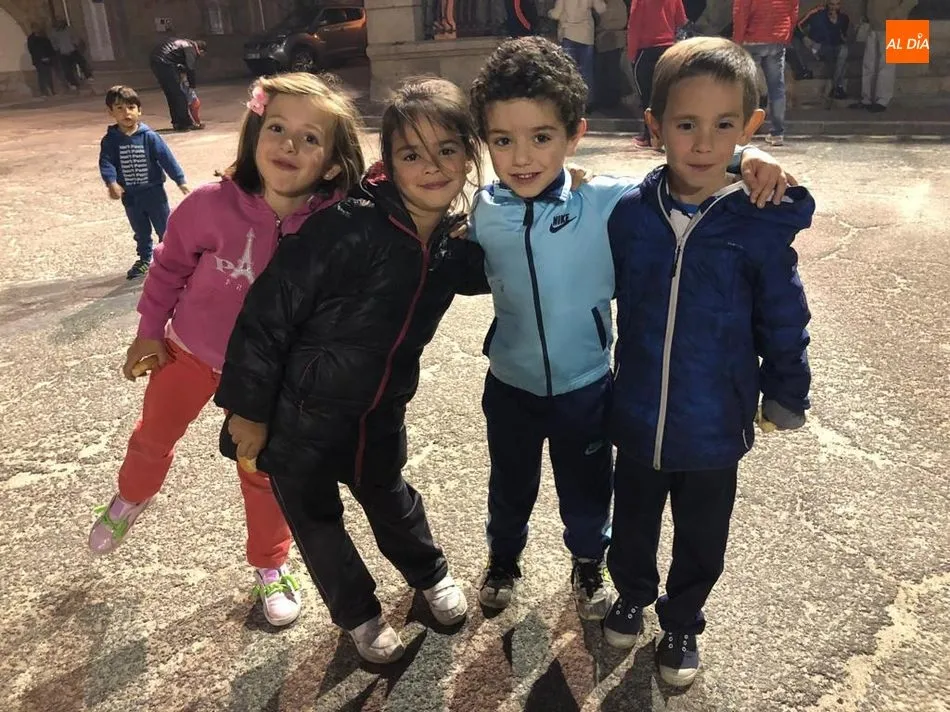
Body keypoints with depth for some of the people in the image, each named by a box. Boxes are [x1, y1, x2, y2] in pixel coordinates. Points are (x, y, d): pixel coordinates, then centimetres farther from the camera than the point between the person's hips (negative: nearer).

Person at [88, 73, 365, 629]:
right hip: (191, 347, 1)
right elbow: (171, 264, -9)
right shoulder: (214, 204, -27)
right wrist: (150, 329, -1)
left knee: (265, 469, 13)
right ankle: (131, 500, 59)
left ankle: (271, 567, 38)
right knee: (154, 436, 24)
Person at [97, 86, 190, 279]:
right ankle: (144, 259, 32)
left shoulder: (149, 136, -10)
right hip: (129, 195, 3)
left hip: (154, 191, -2)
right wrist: (111, 183, -29)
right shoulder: (110, 140, -5)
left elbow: (166, 158, -8)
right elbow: (106, 162, -12)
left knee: (164, 227, 7)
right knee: (140, 231, 18)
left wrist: (180, 180, -10)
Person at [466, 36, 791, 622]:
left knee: (587, 489, 23)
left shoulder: (612, 201, -22)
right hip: (510, 384, 1)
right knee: (511, 486, 25)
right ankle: (504, 557, 55)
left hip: (585, 385, -1)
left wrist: (745, 159, -30)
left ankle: (589, 563, 53)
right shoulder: (484, 212, -14)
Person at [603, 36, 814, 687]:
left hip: (715, 430, -1)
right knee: (633, 526, 23)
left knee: (701, 542, 20)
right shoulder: (628, 215, -12)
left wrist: (785, 396, 5)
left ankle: (682, 623, 47)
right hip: (636, 419, 2)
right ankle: (633, 595, 52)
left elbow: (783, 323, -5)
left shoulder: (762, 226, -16)